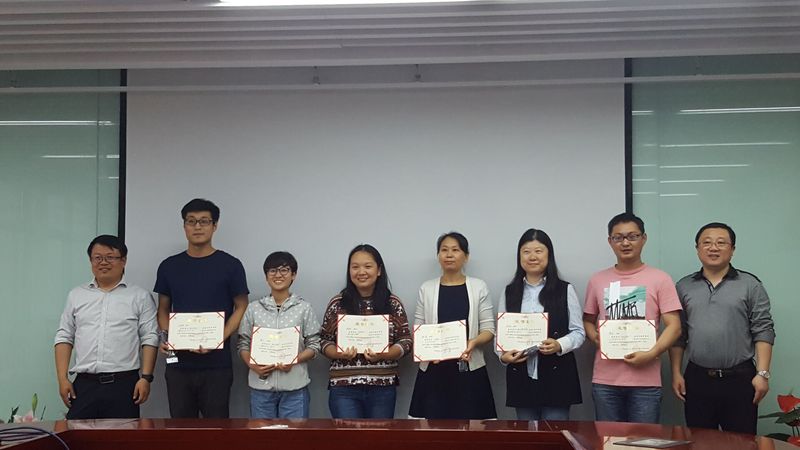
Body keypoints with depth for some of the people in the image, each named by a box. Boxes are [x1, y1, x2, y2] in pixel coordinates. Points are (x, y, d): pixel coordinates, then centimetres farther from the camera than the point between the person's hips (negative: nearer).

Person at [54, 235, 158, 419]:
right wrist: (62, 379, 3)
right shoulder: (76, 295, 14)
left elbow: (149, 340, 0)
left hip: (123, 383, -2)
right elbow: (64, 337, 12)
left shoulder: (140, 297, 4)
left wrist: (146, 378, -9)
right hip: (84, 384, 2)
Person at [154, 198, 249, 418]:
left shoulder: (230, 265, 0)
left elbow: (241, 308, 0)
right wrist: (165, 337, -4)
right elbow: (163, 309, 15)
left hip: (216, 365, -3)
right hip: (178, 364, 3)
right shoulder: (169, 266, 9)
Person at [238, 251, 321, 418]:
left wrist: (294, 360, -14)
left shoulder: (304, 308, 2)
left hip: (295, 388, -1)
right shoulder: (253, 309, 7)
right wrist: (253, 365, -9)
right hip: (261, 386, 2)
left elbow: (314, 345, 3)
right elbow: (243, 344, 9)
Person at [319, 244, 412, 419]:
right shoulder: (337, 304, 3)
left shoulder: (392, 304, 3)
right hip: (344, 388, -1)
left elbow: (406, 340, 2)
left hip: (383, 387, 1)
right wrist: (339, 354, -14)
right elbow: (325, 341, 7)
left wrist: (384, 355, -16)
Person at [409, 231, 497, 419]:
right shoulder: (426, 288, 8)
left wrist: (473, 342, -18)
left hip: (470, 369, -1)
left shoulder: (479, 287, 5)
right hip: (433, 369, 1)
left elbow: (488, 329, 3)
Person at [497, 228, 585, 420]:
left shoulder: (565, 290, 2)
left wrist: (559, 345, -19)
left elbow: (579, 332, 0)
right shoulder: (509, 292, 10)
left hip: (556, 377, -3)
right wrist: (503, 355, -9)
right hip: (521, 378, 3)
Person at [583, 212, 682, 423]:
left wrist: (651, 354, -17)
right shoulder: (597, 280, 10)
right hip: (605, 380, 3)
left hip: (646, 381, -2)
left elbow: (673, 326, -4)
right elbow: (588, 320, 18)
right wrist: (595, 337, -5)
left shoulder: (660, 279, 0)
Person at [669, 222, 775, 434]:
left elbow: (763, 332, -3)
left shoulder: (750, 285, 1)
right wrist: (676, 373, 3)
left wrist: (762, 373, -10)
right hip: (697, 379, 2)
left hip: (740, 379, -2)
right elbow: (678, 335, 9)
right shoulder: (684, 287, 8)